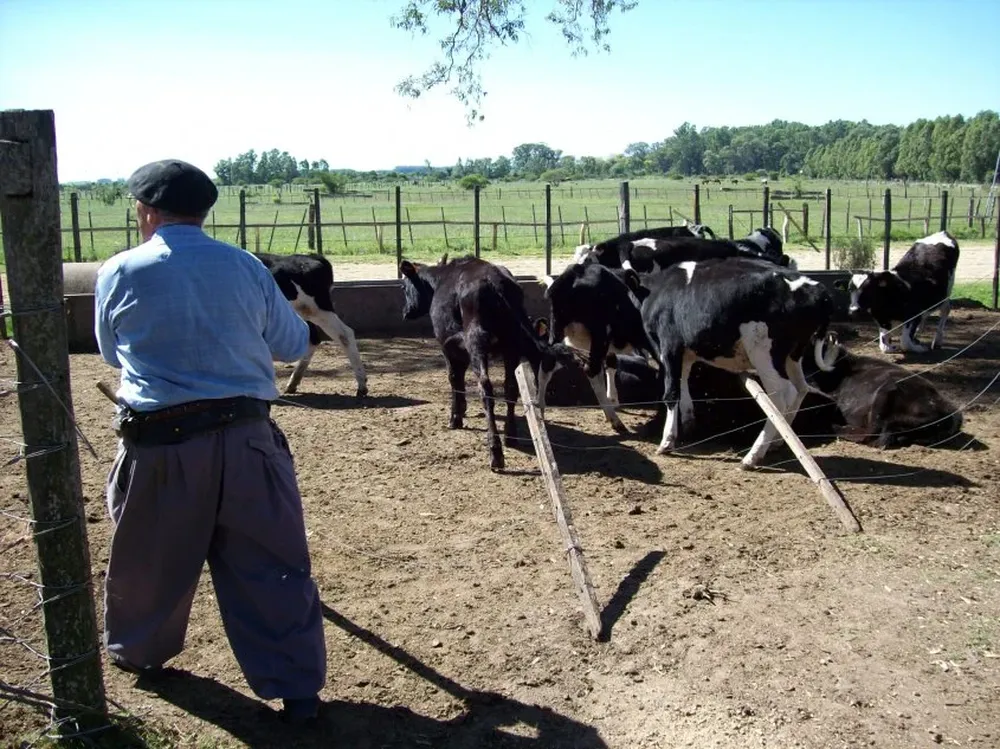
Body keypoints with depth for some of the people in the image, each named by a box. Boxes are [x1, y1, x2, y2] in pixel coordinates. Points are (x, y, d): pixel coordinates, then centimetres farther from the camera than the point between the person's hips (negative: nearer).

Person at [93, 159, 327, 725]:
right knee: (272, 564, 6)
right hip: (245, 437, 0)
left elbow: (112, 353, 15)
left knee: (149, 558, 22)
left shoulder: (118, 274, -1)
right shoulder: (246, 268, 2)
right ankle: (298, 688, 11)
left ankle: (138, 651, 45)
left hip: (160, 442, 0)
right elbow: (294, 344, 13)